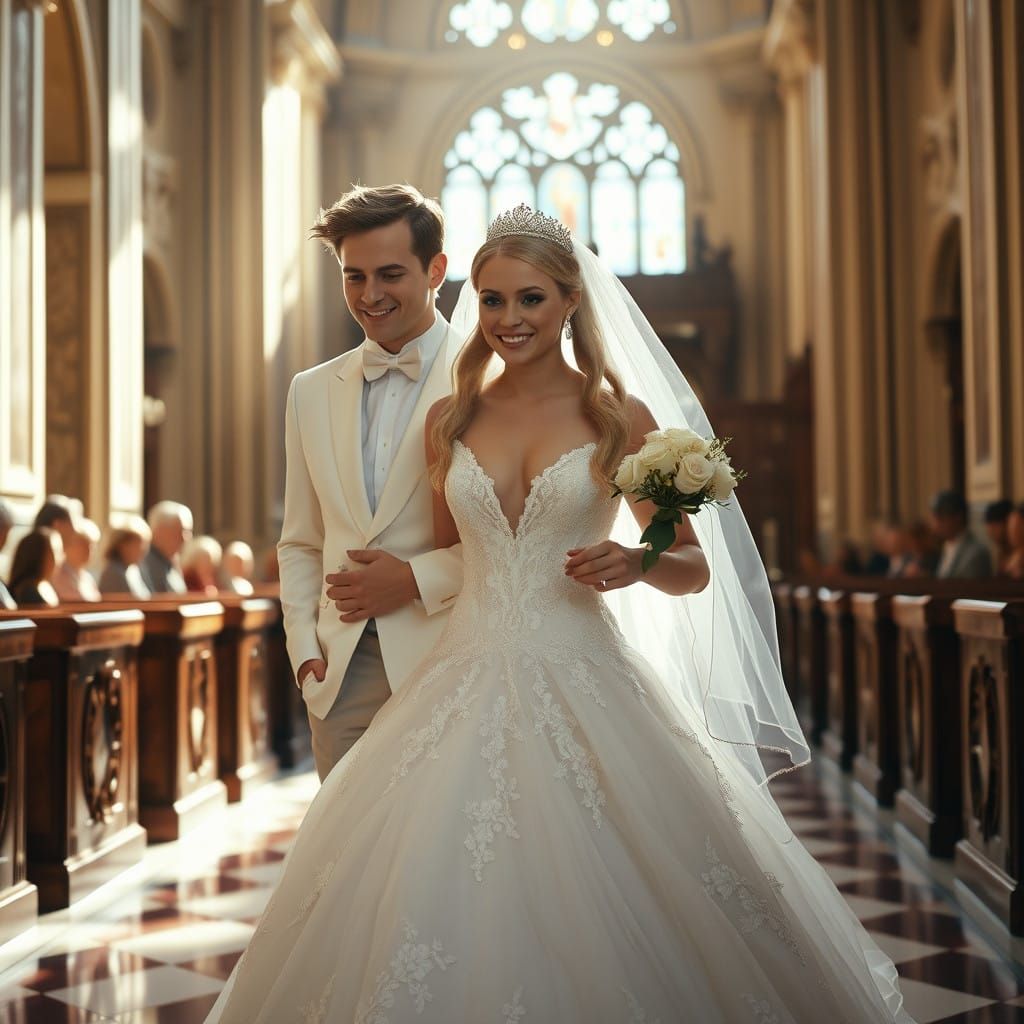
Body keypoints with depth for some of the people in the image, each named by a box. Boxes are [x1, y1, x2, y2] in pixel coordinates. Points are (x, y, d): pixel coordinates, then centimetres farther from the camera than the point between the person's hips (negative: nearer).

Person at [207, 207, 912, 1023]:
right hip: (469, 687, 3)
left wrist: (636, 564, -15)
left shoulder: (621, 418, 1)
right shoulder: (451, 421, 10)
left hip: (585, 687, -2)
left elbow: (696, 570, 4)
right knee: (450, 898, -1)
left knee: (596, 913, -4)